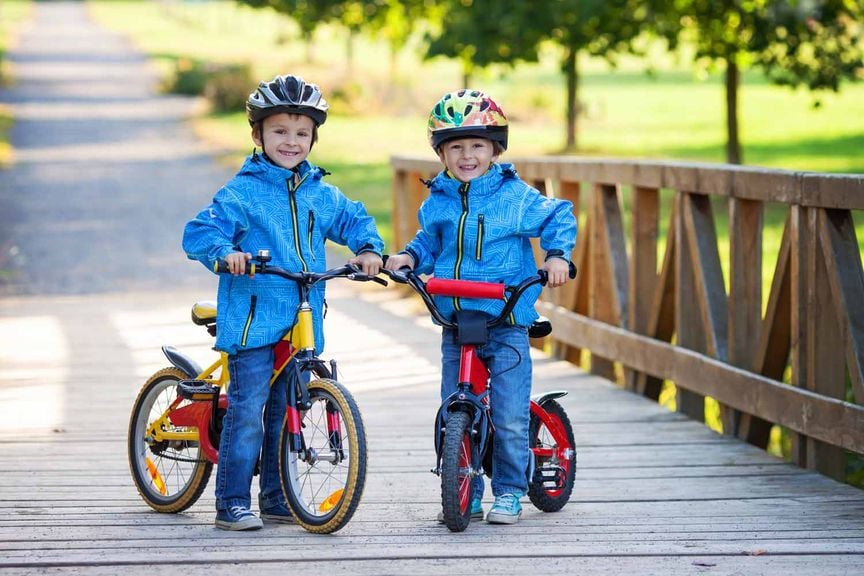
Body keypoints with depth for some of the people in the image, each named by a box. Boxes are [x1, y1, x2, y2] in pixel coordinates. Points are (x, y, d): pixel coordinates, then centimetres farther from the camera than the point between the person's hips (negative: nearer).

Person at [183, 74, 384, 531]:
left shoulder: (322, 194, 11)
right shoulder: (242, 192, -6)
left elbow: (354, 220, 23)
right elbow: (198, 233, -10)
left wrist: (369, 248, 4)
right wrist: (226, 252, -30)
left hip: (302, 324, 5)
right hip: (252, 319, -5)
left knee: (287, 412, 12)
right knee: (247, 412, -8)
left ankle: (276, 499, 22)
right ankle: (231, 502, -2)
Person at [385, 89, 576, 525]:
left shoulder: (515, 196, -4)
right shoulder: (437, 202, 7)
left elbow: (559, 216, 4)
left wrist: (557, 255, -12)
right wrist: (410, 256, 4)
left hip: (507, 322, -4)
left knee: (509, 419, -5)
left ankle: (508, 493, 9)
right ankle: (466, 494, 16)